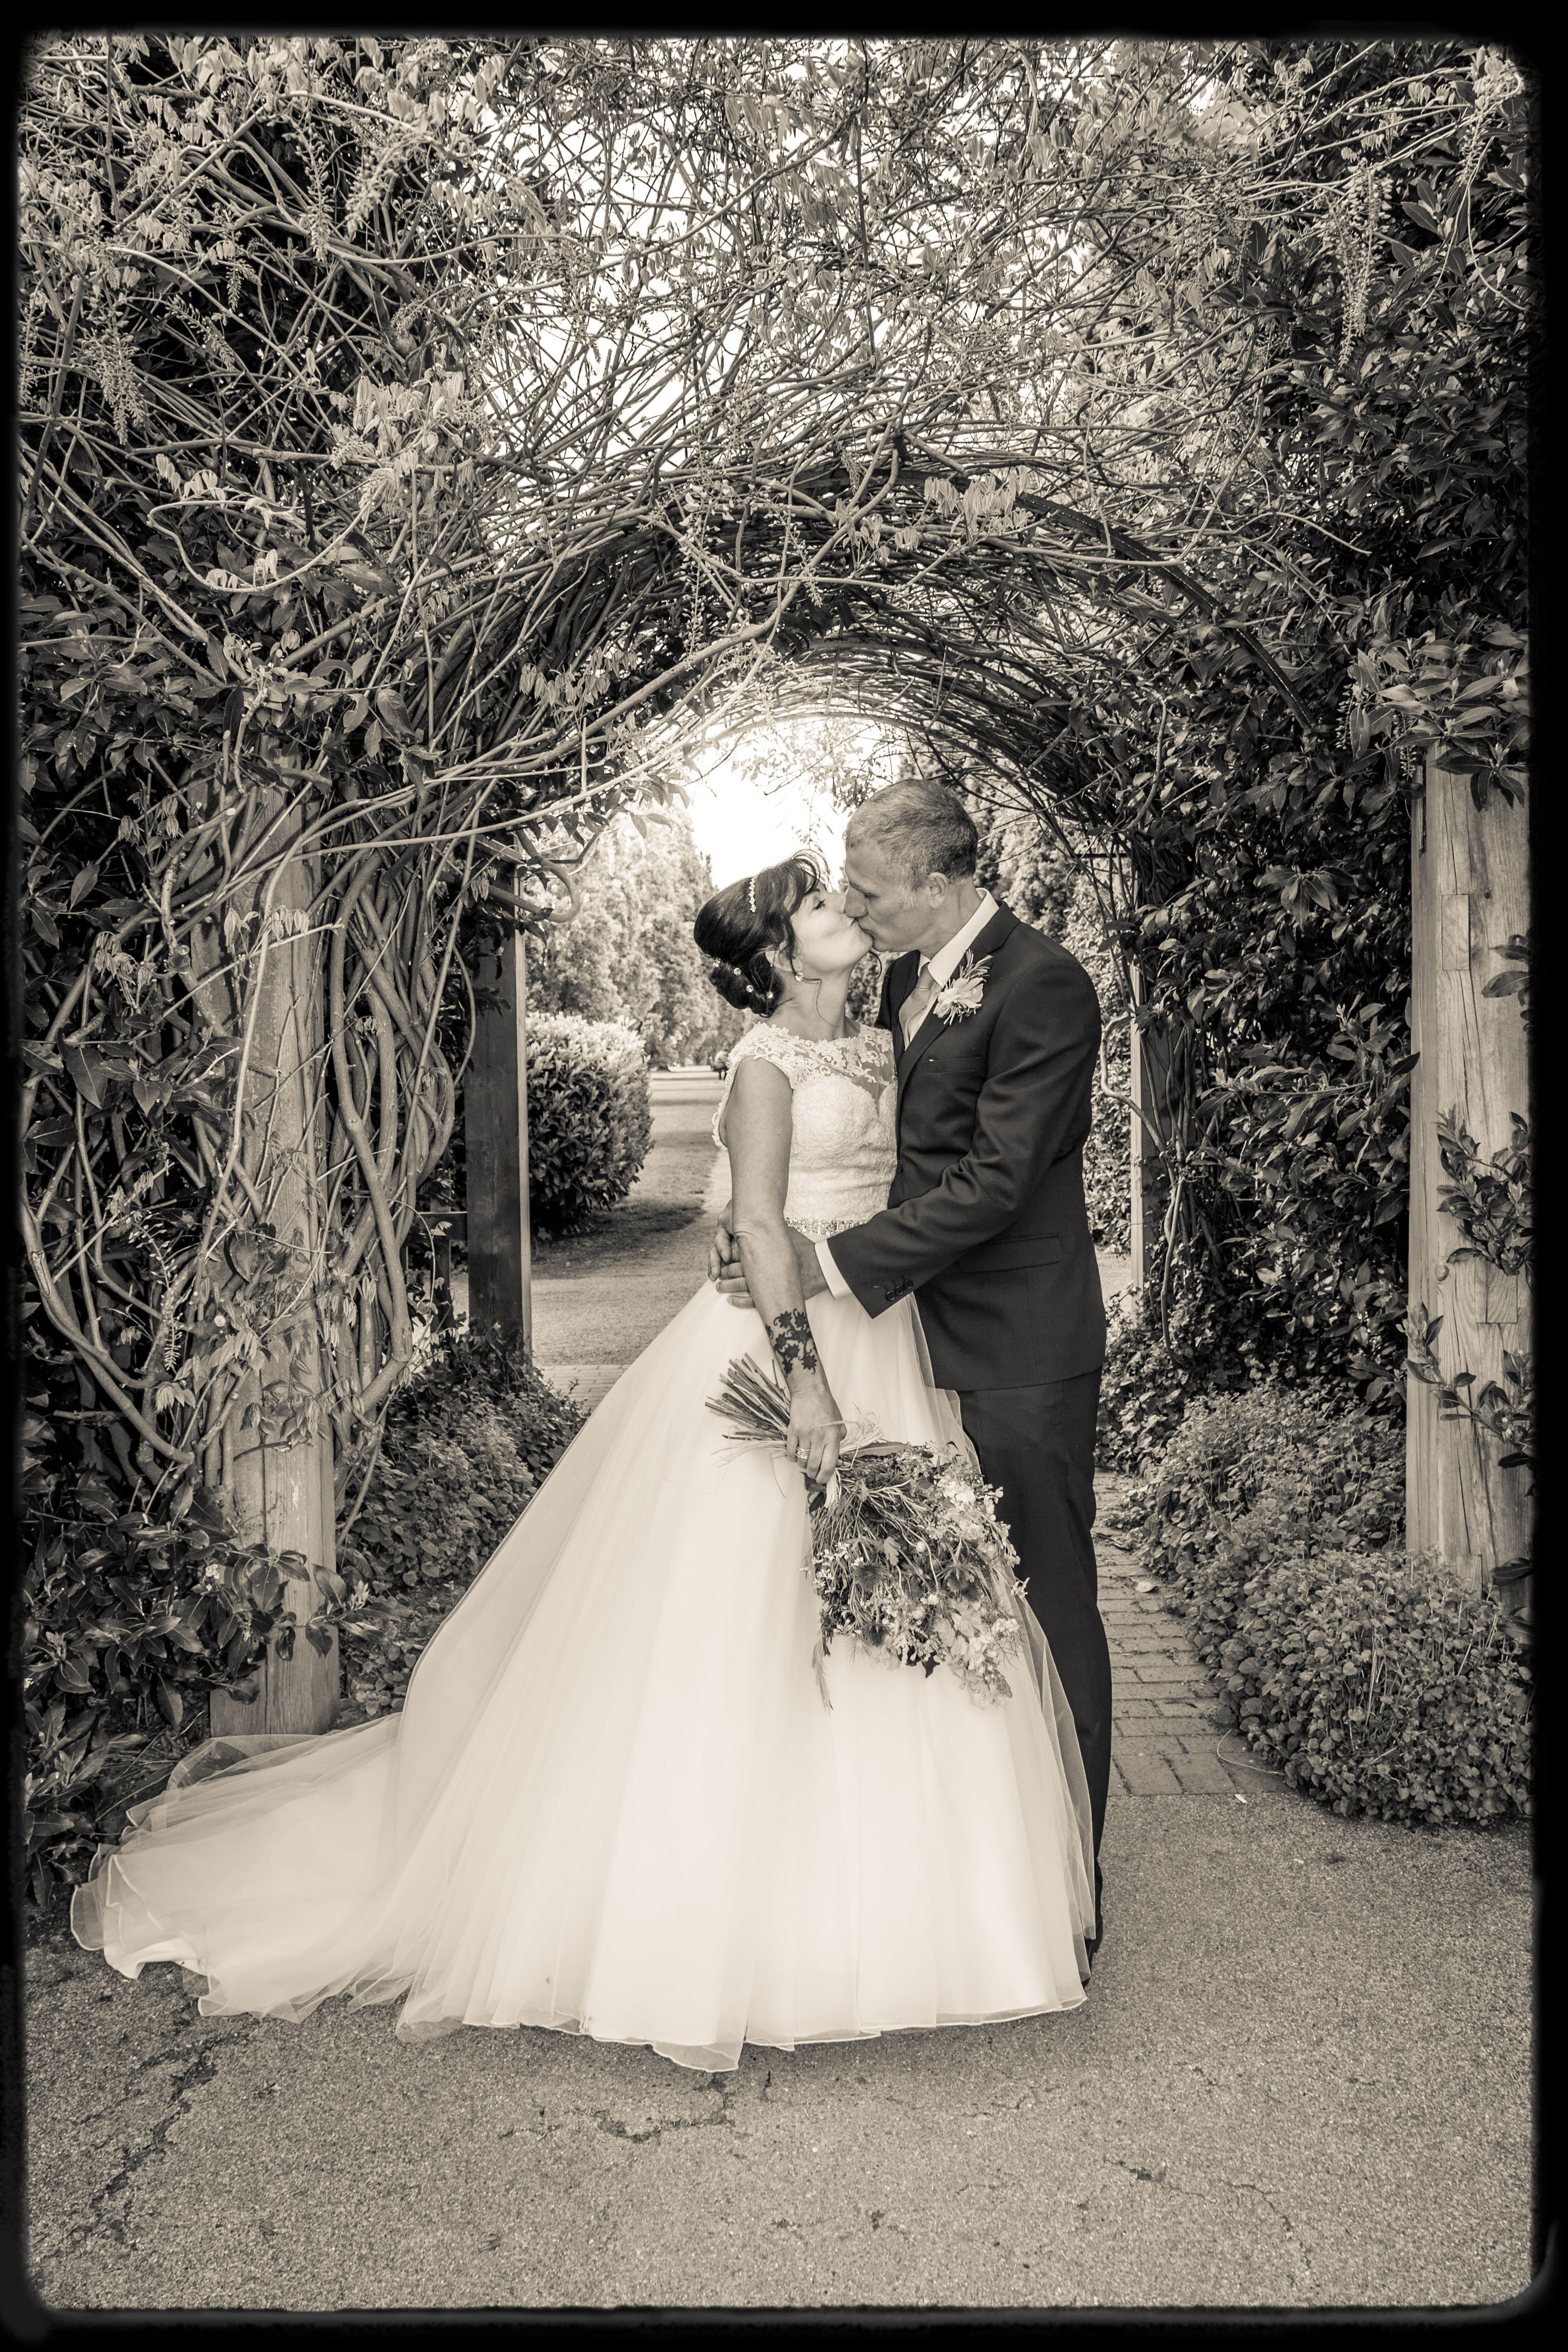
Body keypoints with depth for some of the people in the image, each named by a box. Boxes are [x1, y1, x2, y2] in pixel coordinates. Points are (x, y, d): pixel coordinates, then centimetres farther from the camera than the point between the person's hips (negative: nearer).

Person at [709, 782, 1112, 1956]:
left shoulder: (1044, 986, -15)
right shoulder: (908, 977, 12)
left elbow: (994, 1180, -20)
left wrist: (831, 1264, -19)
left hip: (1022, 1353, -8)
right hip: (930, 1336, 8)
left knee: (1046, 1614, 3)